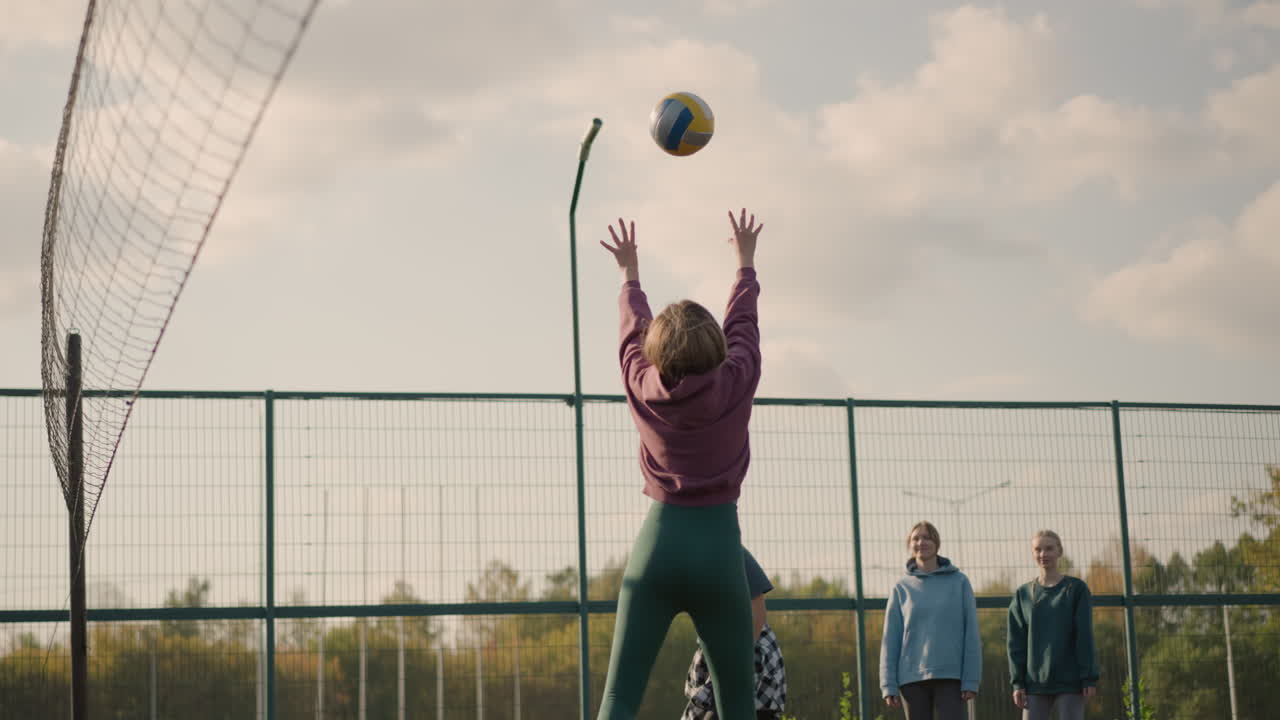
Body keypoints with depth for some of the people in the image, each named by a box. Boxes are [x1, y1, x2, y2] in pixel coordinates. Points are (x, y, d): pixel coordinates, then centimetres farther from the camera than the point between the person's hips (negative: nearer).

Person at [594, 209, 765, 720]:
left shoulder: (642, 387, 2)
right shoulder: (735, 384, -2)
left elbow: (633, 327, 21)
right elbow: (742, 323, 16)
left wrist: (630, 272, 40)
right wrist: (745, 260, 34)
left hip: (658, 541, 1)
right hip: (718, 547, -1)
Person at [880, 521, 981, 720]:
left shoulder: (959, 582, 4)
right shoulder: (902, 589, 8)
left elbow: (971, 634, 0)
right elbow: (890, 640, 6)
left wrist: (971, 680, -7)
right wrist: (888, 686, -1)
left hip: (950, 676, -2)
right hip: (912, 678, 2)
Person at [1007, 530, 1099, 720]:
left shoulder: (1076, 589, 2)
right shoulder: (1023, 595, 9)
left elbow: (1085, 636, -3)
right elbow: (1017, 642, 7)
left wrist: (1089, 679, -9)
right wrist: (1017, 683, 0)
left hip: (1070, 682, -2)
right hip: (1035, 684, 2)